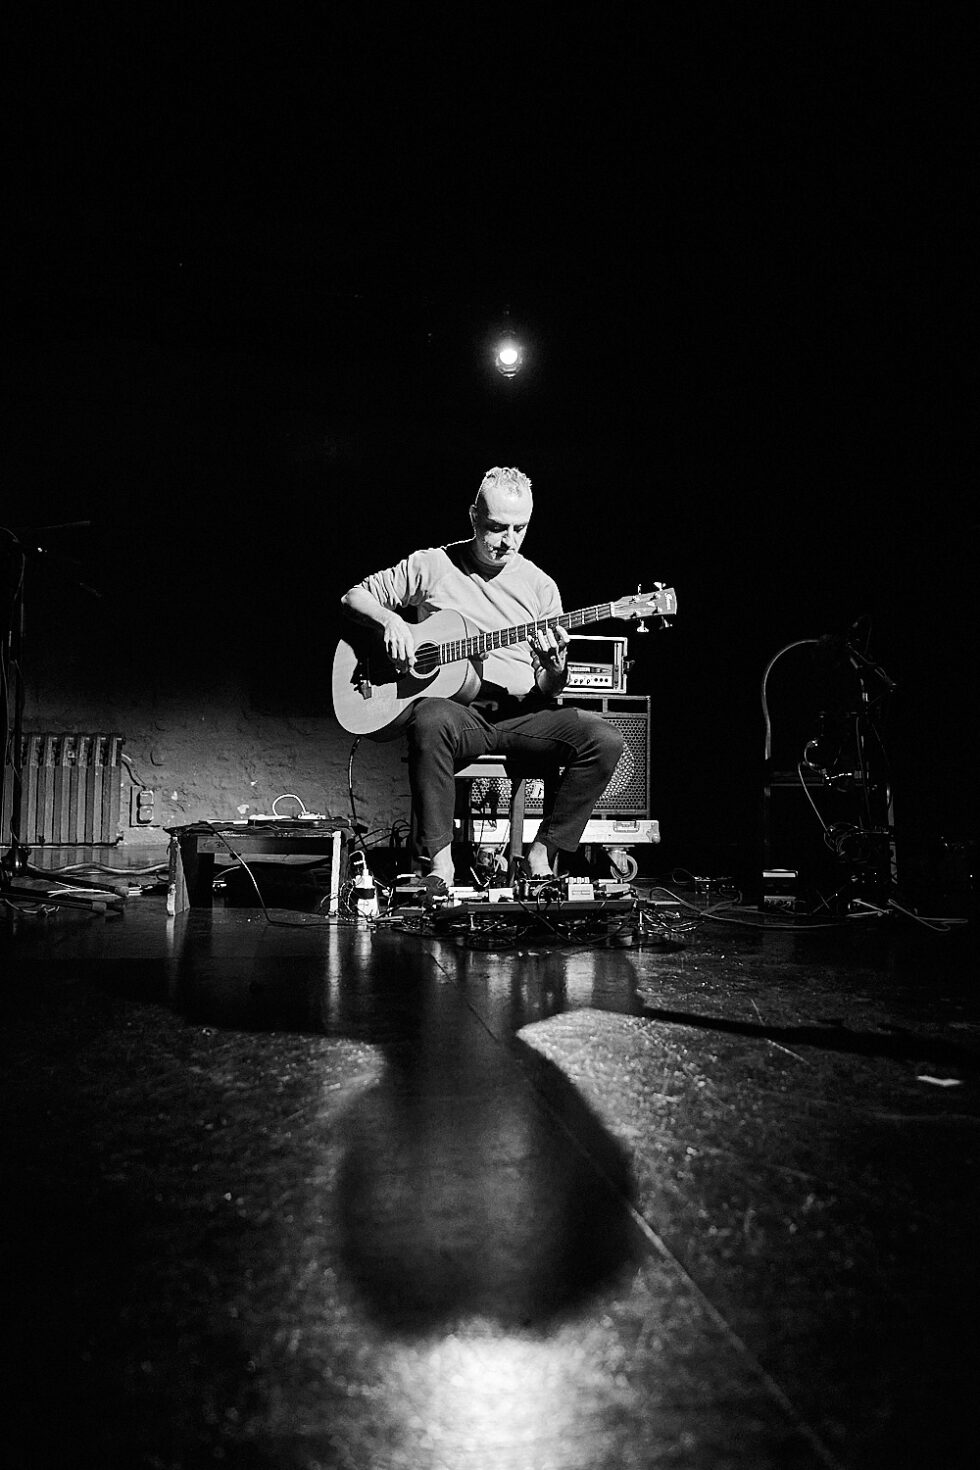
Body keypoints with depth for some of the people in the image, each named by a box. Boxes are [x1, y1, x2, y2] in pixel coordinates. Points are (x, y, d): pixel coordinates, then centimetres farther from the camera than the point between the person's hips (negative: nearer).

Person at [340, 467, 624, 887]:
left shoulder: (540, 585, 11)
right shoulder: (432, 565, 7)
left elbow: (548, 691, 11)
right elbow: (353, 597, 12)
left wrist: (555, 670, -14)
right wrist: (390, 620, -10)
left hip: (521, 714, 3)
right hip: (456, 708, -3)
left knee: (603, 739, -22)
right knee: (431, 723, -39)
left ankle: (542, 855, -11)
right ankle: (439, 862, -27)